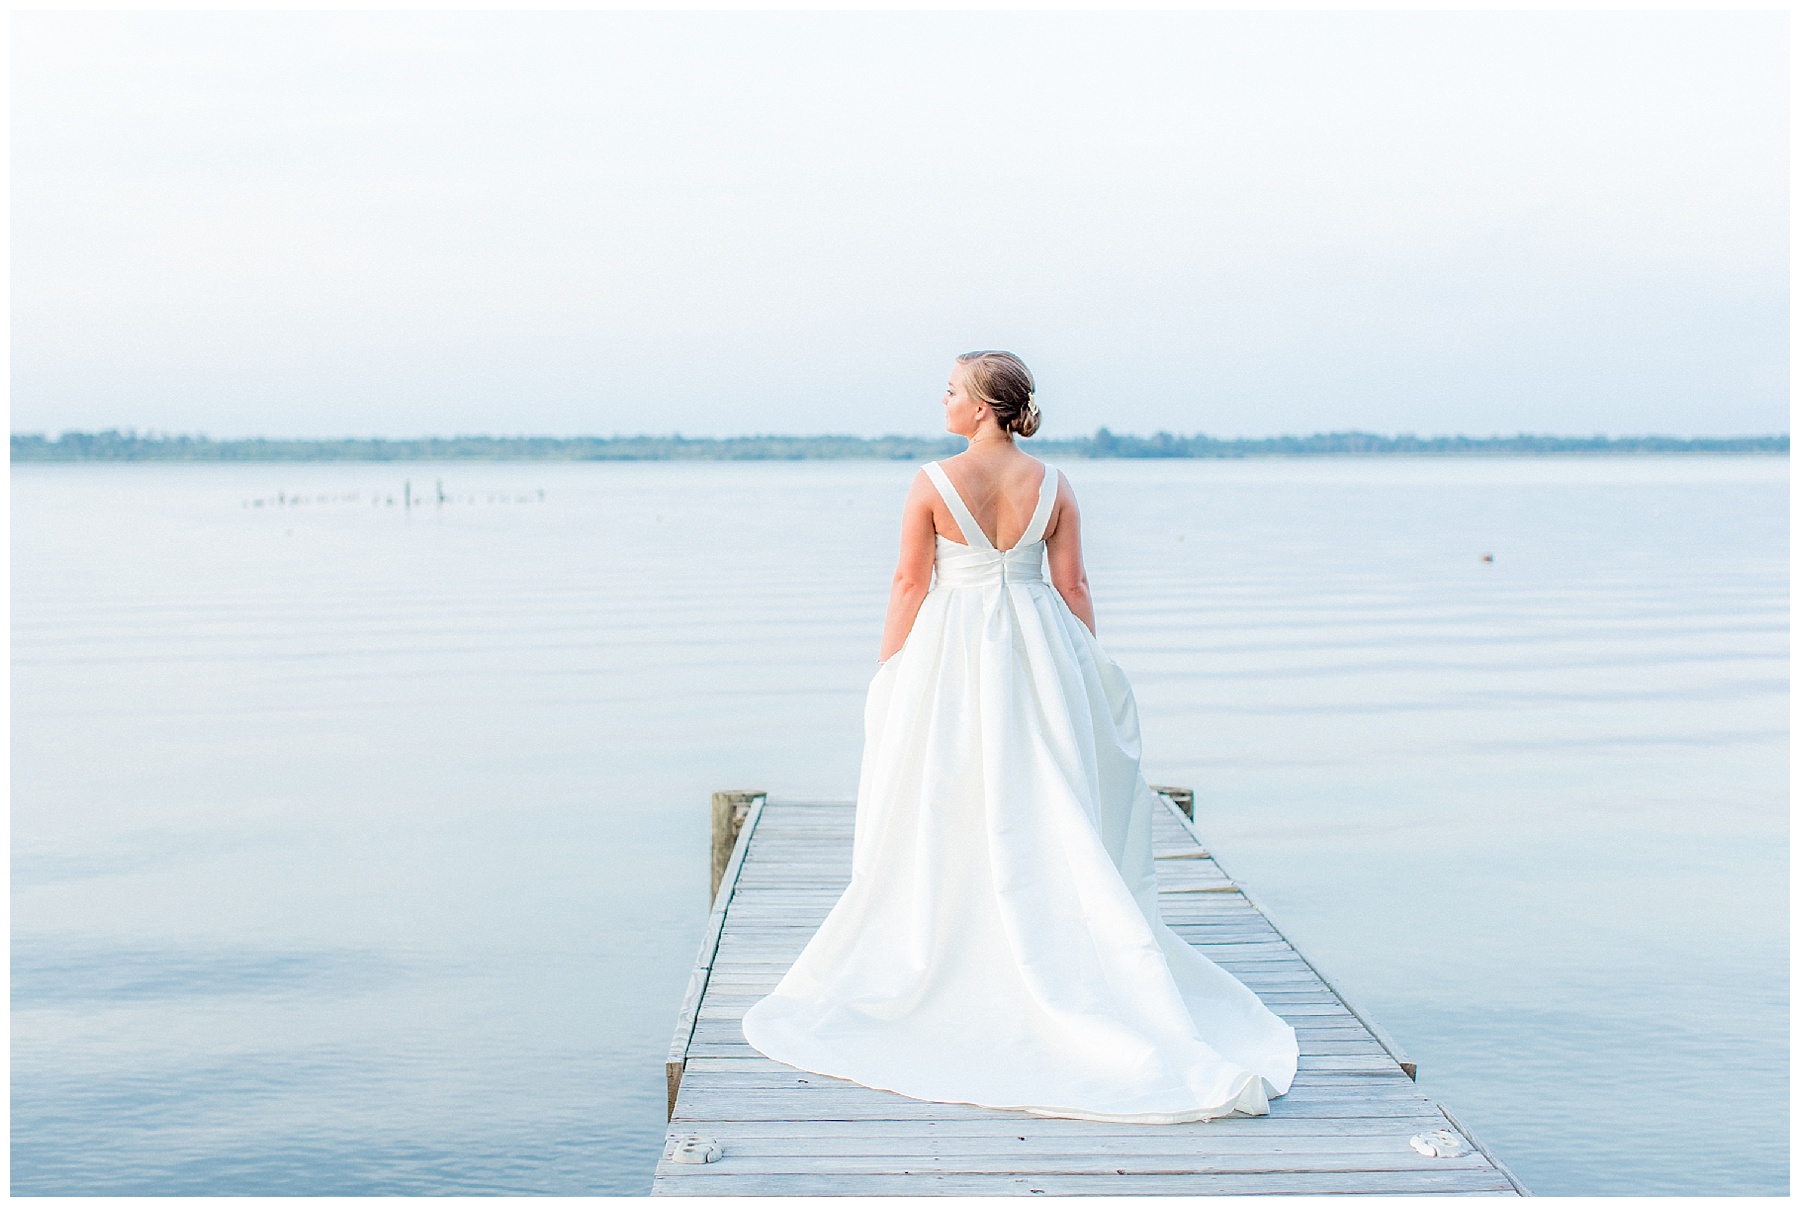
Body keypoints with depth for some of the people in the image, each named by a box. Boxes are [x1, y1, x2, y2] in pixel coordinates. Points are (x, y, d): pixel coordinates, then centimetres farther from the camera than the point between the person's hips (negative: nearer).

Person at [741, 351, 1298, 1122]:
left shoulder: (933, 482, -8)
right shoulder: (1052, 485, 1)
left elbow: (909, 583, -6)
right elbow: (1072, 587, 2)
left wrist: (888, 676, 3)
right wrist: (1088, 678, 11)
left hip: (951, 653, -3)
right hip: (1039, 652, 3)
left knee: (947, 819, 7)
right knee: (1047, 815, 8)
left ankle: (953, 970, 14)